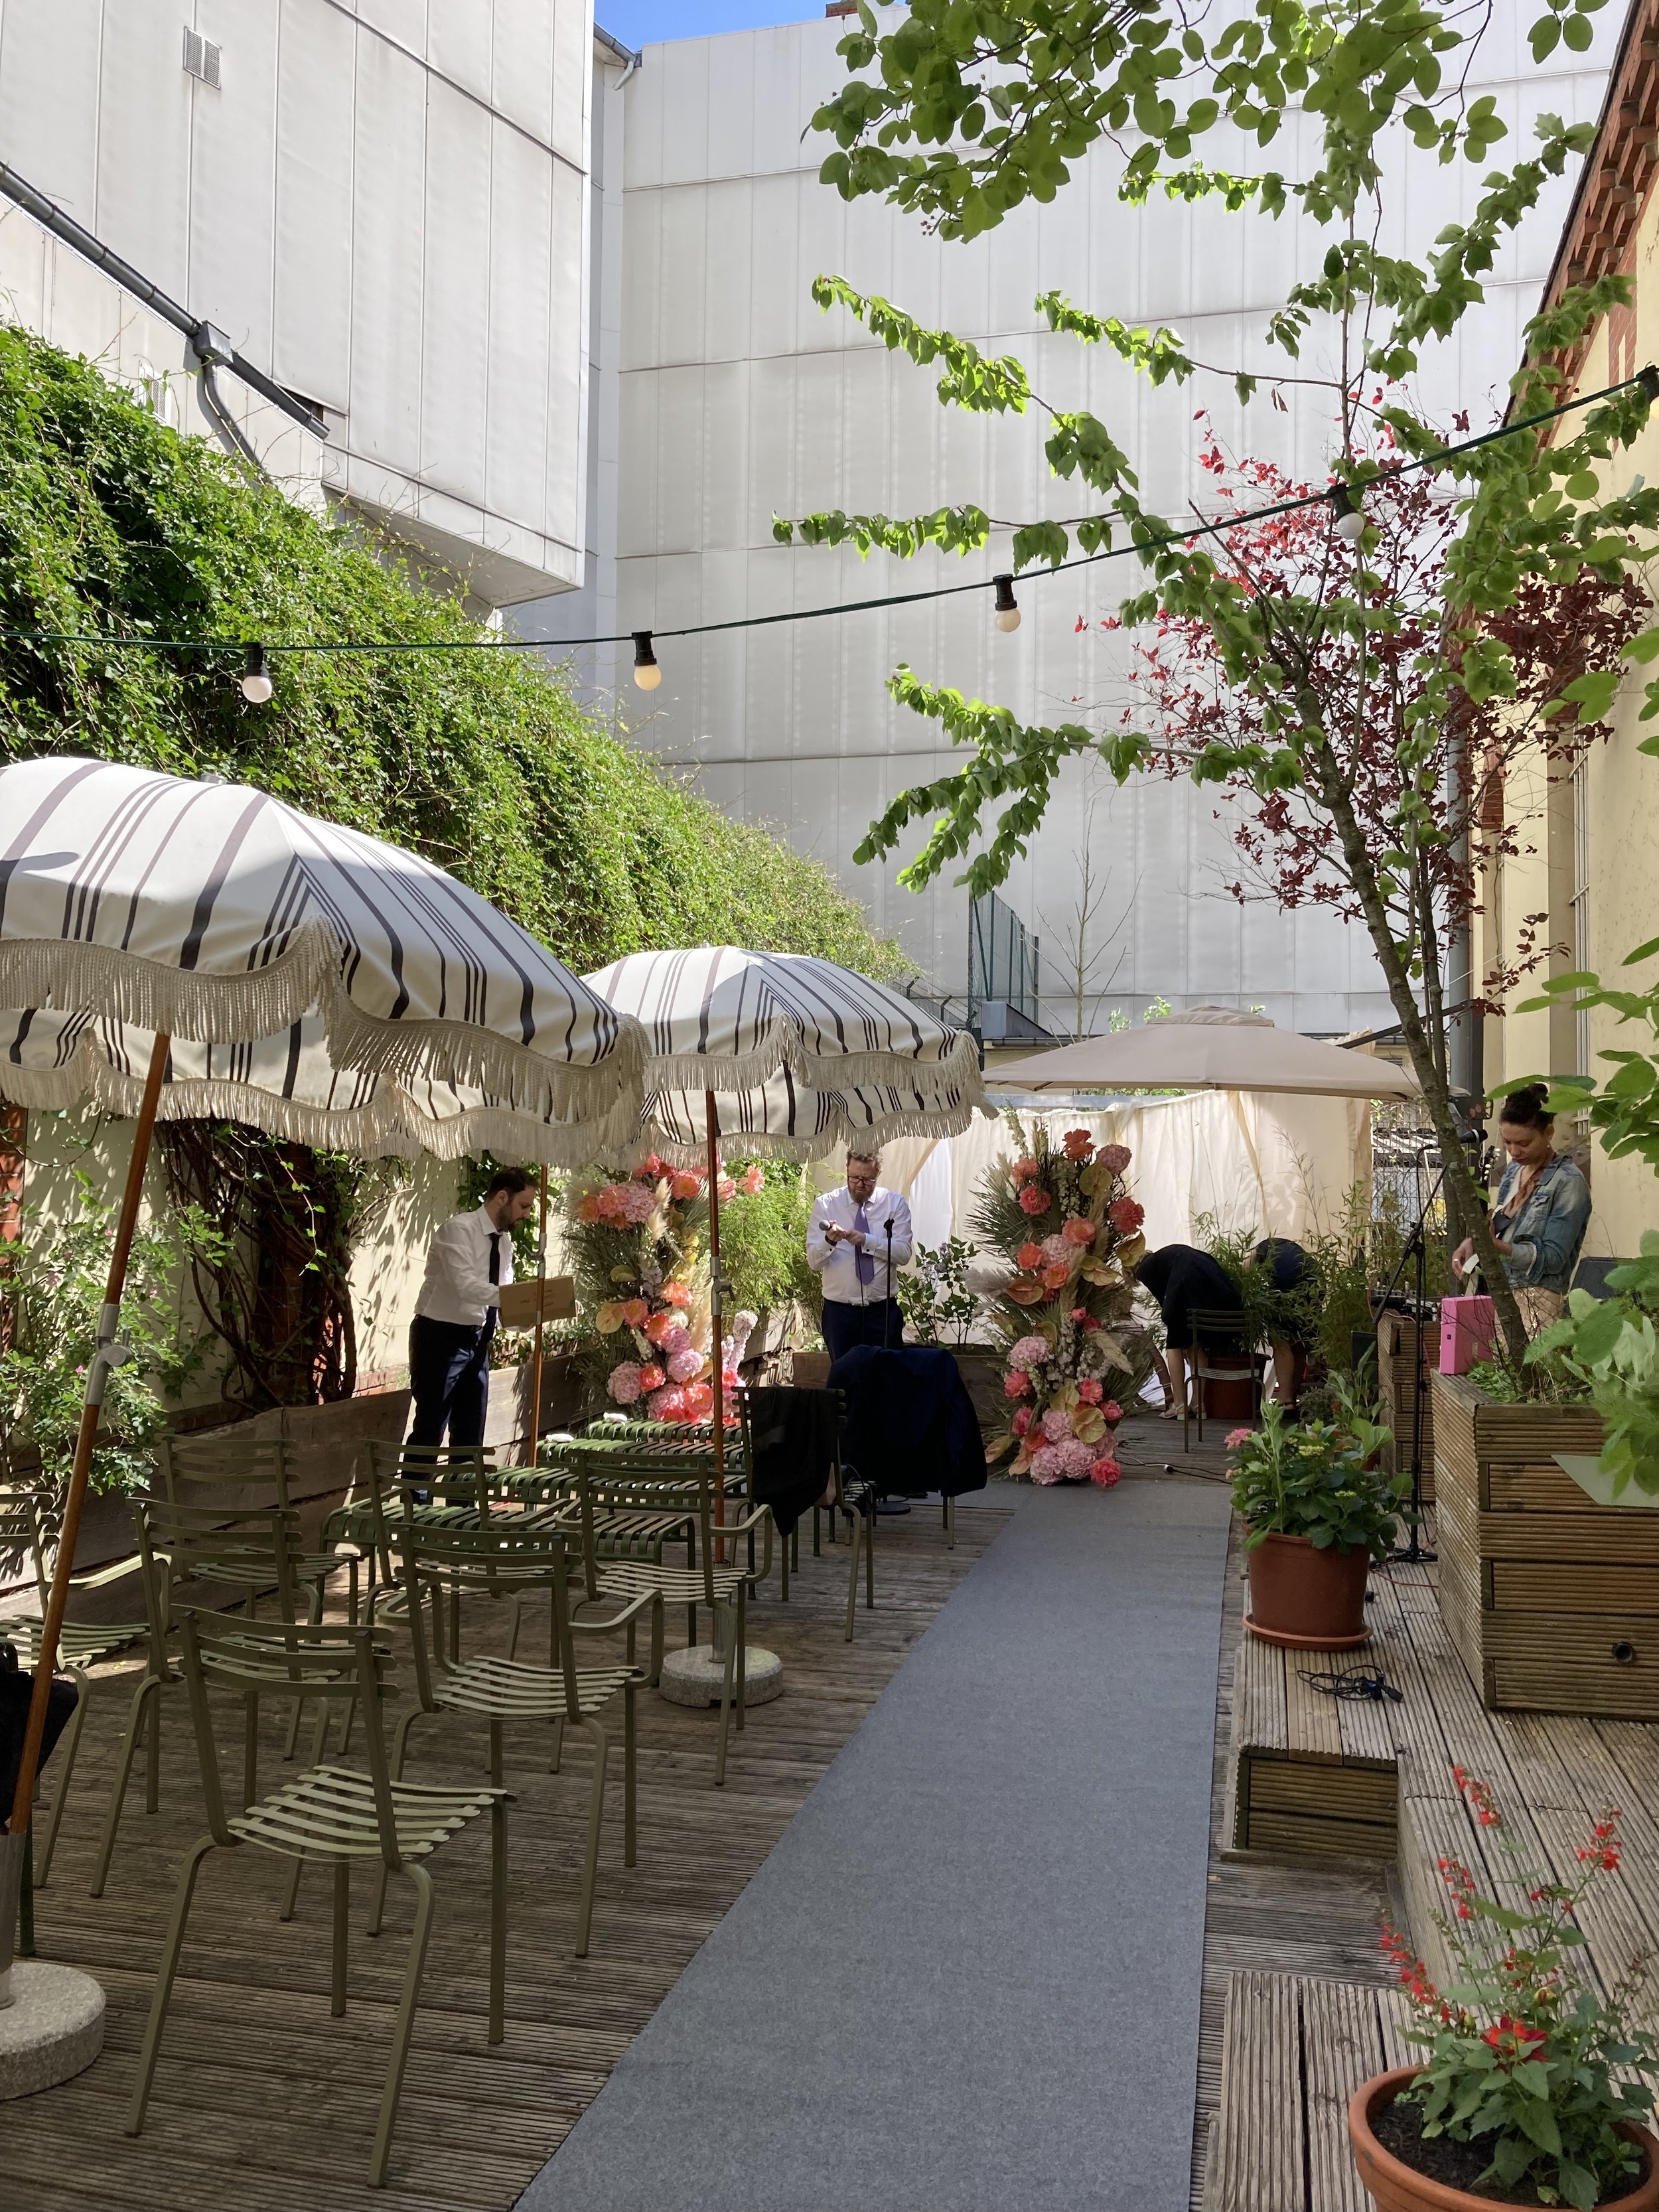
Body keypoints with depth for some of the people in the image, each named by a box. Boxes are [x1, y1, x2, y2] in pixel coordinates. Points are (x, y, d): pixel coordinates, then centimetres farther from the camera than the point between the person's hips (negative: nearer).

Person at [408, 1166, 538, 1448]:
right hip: (440, 1338, -8)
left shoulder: (504, 1242, 10)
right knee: (430, 1428, -5)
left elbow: (502, 1294, 9)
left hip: (476, 1340, 8)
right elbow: (466, 1284, -29)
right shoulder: (459, 1229, -16)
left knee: (471, 1431, 12)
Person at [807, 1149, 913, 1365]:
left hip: (883, 1310, 0)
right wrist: (829, 1241, -28)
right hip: (839, 1311, 0)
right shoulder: (826, 1205, -1)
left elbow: (903, 1253, -10)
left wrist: (866, 1240, -23)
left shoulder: (894, 1203, 2)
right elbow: (813, 1262, -7)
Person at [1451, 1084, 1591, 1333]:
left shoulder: (1568, 1183, -10)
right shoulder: (1514, 1170, 13)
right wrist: (1476, 1239, 3)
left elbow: (1553, 1258, -14)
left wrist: (1496, 1244, -27)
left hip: (1537, 1301, -7)